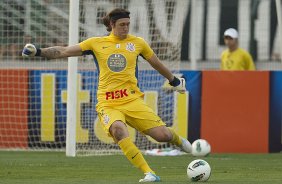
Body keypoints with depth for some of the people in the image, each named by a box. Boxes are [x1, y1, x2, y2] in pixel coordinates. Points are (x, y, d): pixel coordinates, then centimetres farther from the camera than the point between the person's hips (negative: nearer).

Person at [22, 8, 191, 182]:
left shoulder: (137, 42, 8)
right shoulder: (96, 43, 6)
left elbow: (156, 63, 24)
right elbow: (64, 51, 6)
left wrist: (174, 81, 35)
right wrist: (39, 51, -5)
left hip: (132, 100, 1)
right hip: (108, 104, -1)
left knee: (163, 135, -10)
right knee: (118, 129, -35)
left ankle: (178, 140, 32)